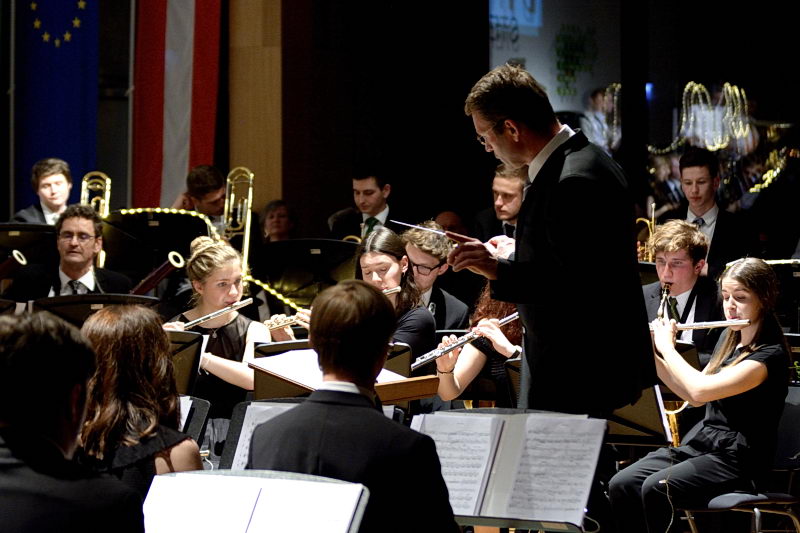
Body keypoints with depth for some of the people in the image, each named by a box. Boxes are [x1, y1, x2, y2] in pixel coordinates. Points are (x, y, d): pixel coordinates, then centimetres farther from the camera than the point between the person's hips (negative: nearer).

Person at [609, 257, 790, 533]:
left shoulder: (770, 355, -15)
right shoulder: (730, 339, 13)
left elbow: (700, 390, -26)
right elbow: (692, 395, 18)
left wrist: (667, 347, -13)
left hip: (737, 459, -8)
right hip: (703, 443, 8)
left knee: (655, 488, -30)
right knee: (621, 485, -13)